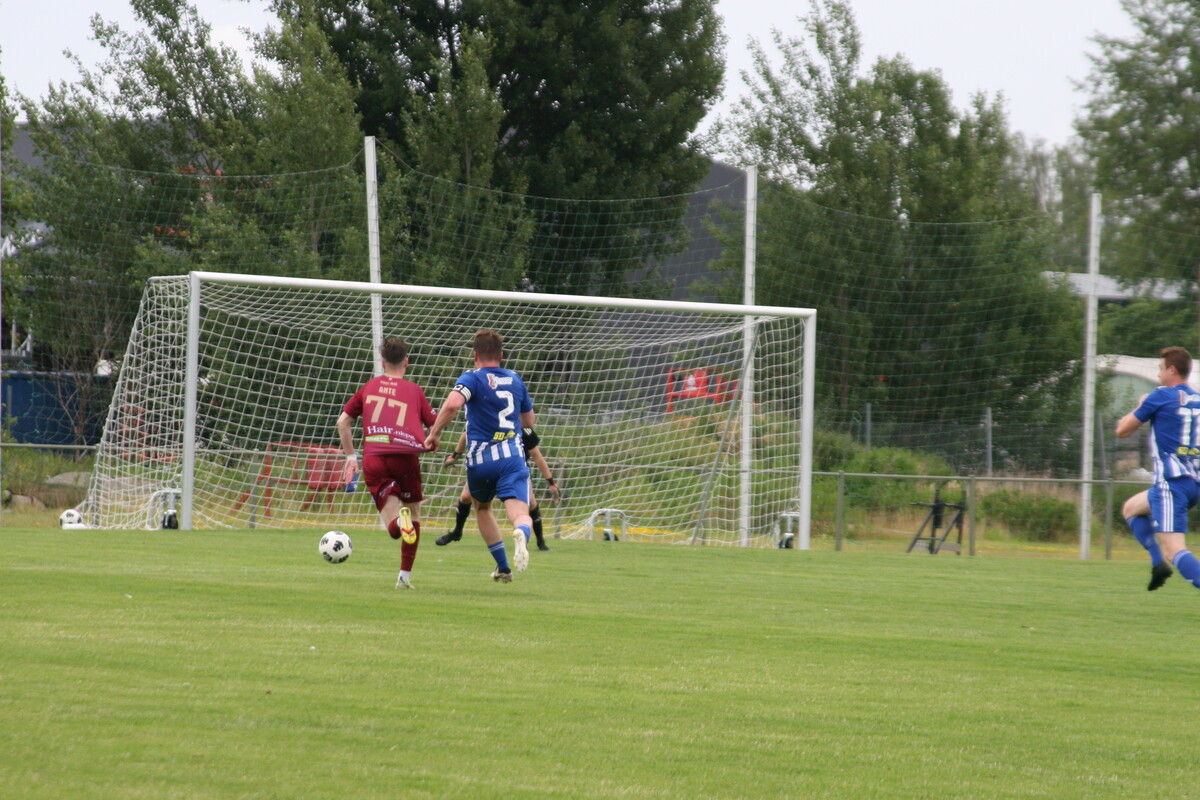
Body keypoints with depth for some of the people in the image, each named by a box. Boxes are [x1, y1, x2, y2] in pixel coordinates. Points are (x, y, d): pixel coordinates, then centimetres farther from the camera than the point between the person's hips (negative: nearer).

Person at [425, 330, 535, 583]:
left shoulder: (472, 378, -2)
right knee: (520, 513, -12)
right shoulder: (515, 379, 14)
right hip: (512, 456, 2)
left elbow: (453, 403, -24)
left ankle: (503, 567, 27)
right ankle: (521, 534, -49)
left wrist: (434, 434, -15)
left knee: (482, 508, 25)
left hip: (480, 460, -1)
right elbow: (529, 421, 25)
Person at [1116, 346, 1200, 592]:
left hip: (1171, 483, -8)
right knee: (1130, 508, 28)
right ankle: (1158, 562, 13)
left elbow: (1122, 430, 2)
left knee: (1174, 550, -16)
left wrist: (1139, 407, 21)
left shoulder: (1161, 396, -6)